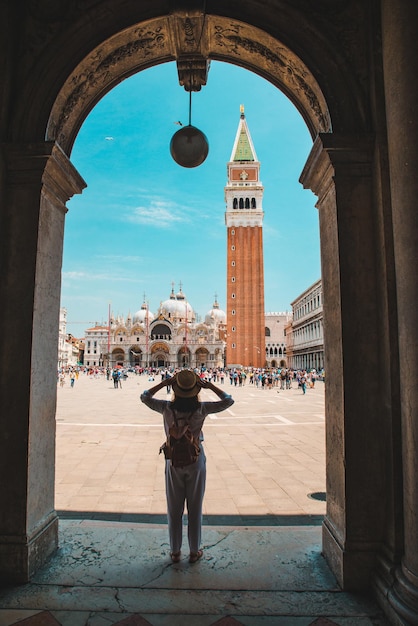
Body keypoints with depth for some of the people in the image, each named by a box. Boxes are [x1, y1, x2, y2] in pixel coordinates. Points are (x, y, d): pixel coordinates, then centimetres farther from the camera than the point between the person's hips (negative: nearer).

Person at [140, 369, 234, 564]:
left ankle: (175, 551, 30)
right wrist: (210, 386, -6)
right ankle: (194, 551, 29)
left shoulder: (167, 408, -15)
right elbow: (228, 400, -5)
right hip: (196, 460, -1)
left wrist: (163, 383, -2)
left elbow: (144, 397, 2)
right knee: (195, 508, 15)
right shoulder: (201, 409, -17)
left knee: (174, 509, 16)